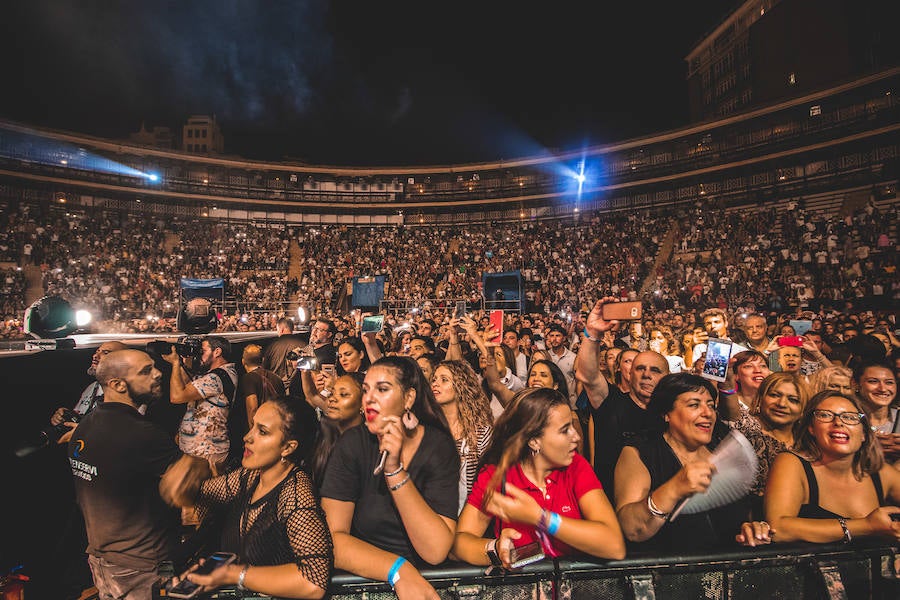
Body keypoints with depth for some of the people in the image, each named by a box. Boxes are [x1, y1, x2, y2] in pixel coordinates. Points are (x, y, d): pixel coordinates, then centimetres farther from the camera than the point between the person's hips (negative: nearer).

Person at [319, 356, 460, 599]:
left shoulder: (439, 446, -11)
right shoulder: (352, 444, -8)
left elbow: (436, 551, -17)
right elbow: (332, 539, -12)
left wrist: (394, 469, -24)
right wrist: (398, 569, -24)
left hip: (427, 578, 0)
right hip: (363, 578, 0)